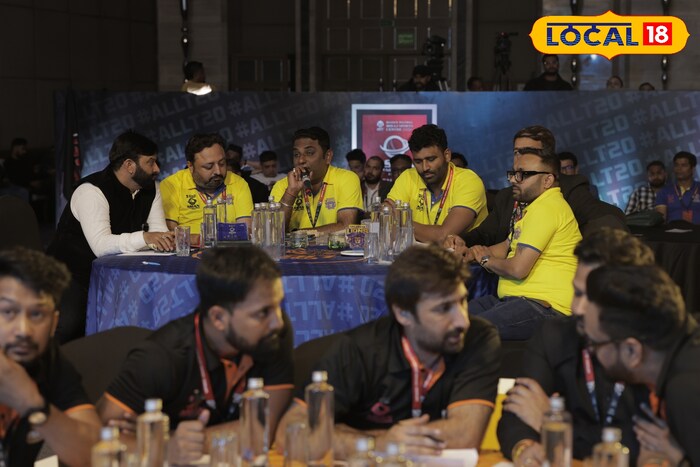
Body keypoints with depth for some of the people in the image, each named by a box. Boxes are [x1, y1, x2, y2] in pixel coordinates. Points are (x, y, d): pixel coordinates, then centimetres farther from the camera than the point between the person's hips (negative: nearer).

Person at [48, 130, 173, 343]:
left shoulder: (151, 188, 5)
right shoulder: (92, 190, -18)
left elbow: (158, 233, 1)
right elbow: (101, 245, -30)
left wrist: (166, 240, -24)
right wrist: (144, 238, -43)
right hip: (73, 274, -7)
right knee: (68, 326, -32)